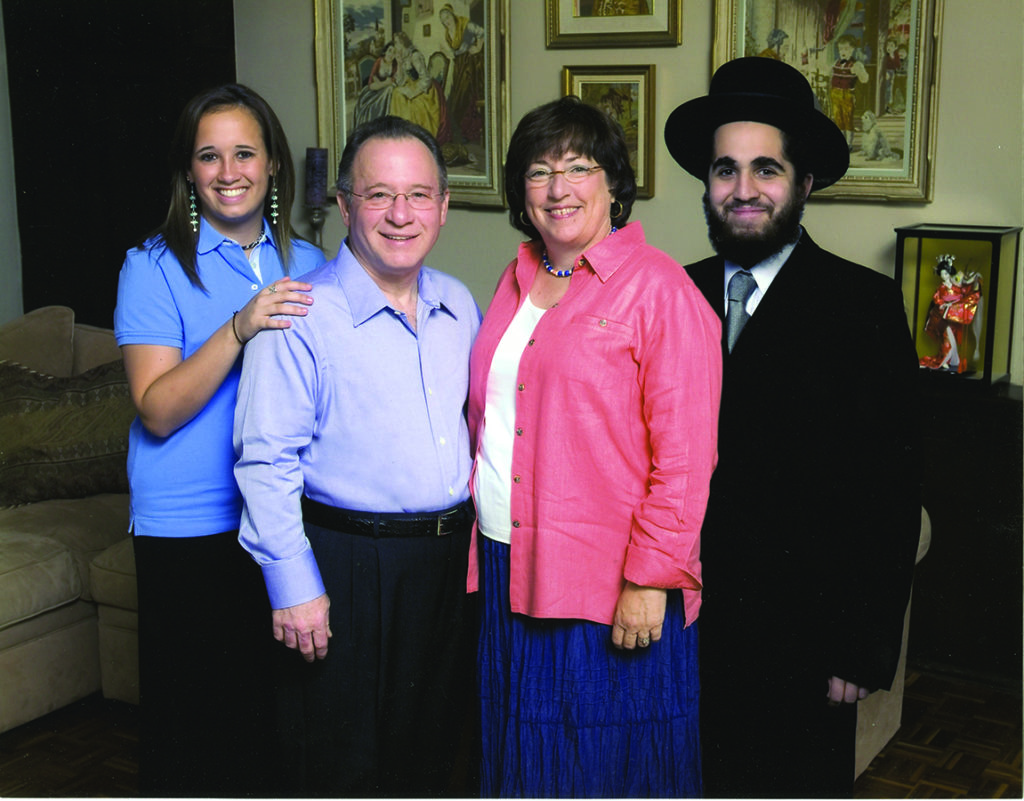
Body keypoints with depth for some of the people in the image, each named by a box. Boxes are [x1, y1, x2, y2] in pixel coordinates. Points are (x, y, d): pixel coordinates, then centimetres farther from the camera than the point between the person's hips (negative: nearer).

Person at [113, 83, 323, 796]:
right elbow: (158, 410, -16)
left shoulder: (307, 265, 7)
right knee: (195, 713, 5)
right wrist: (238, 330, -26)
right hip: (190, 529, -3)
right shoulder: (154, 267, -6)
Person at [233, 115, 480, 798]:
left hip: (450, 556, 6)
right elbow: (266, 460, -14)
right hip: (349, 562, -5)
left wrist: (477, 535, 12)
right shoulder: (302, 315, -13)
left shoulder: (460, 306, 6)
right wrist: (293, 585, -16)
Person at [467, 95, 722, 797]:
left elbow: (684, 454, -14)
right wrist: (479, 540, 12)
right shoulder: (519, 280, 11)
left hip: (612, 584, -6)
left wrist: (650, 579, -17)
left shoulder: (659, 288, -11)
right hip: (507, 570, 6)